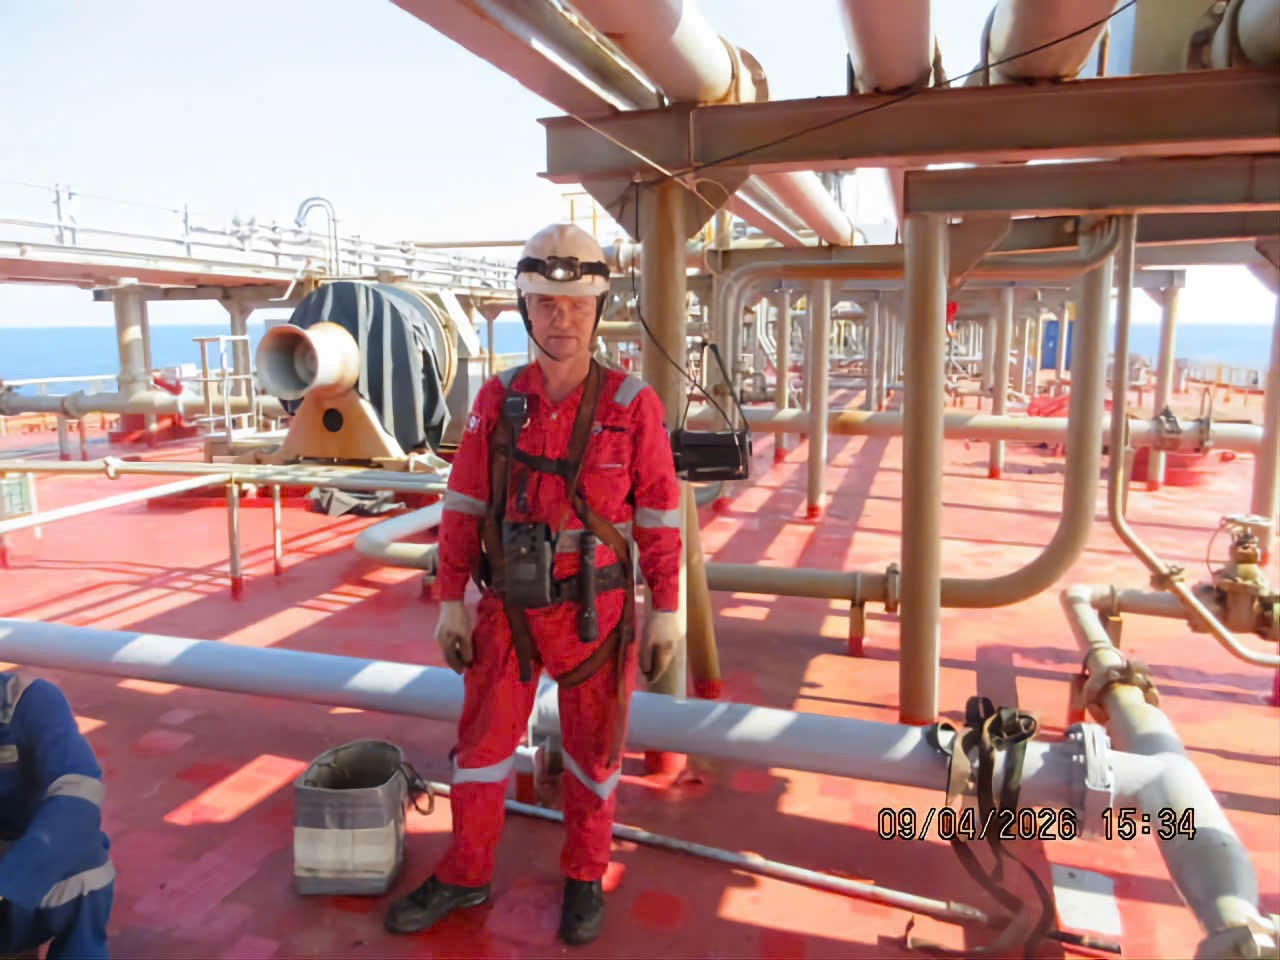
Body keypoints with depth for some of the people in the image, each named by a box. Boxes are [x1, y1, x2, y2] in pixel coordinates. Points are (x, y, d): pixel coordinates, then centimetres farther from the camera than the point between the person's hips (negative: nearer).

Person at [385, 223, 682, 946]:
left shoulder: (632, 405, -12)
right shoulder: (497, 401, -3)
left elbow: (660, 515, -7)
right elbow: (466, 506, 1)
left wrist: (667, 614, -6)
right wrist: (452, 603, 1)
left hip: (596, 610, -2)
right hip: (509, 609, 3)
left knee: (593, 746, 14)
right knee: (482, 741, 13)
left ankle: (585, 877, 37)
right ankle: (466, 877, 35)